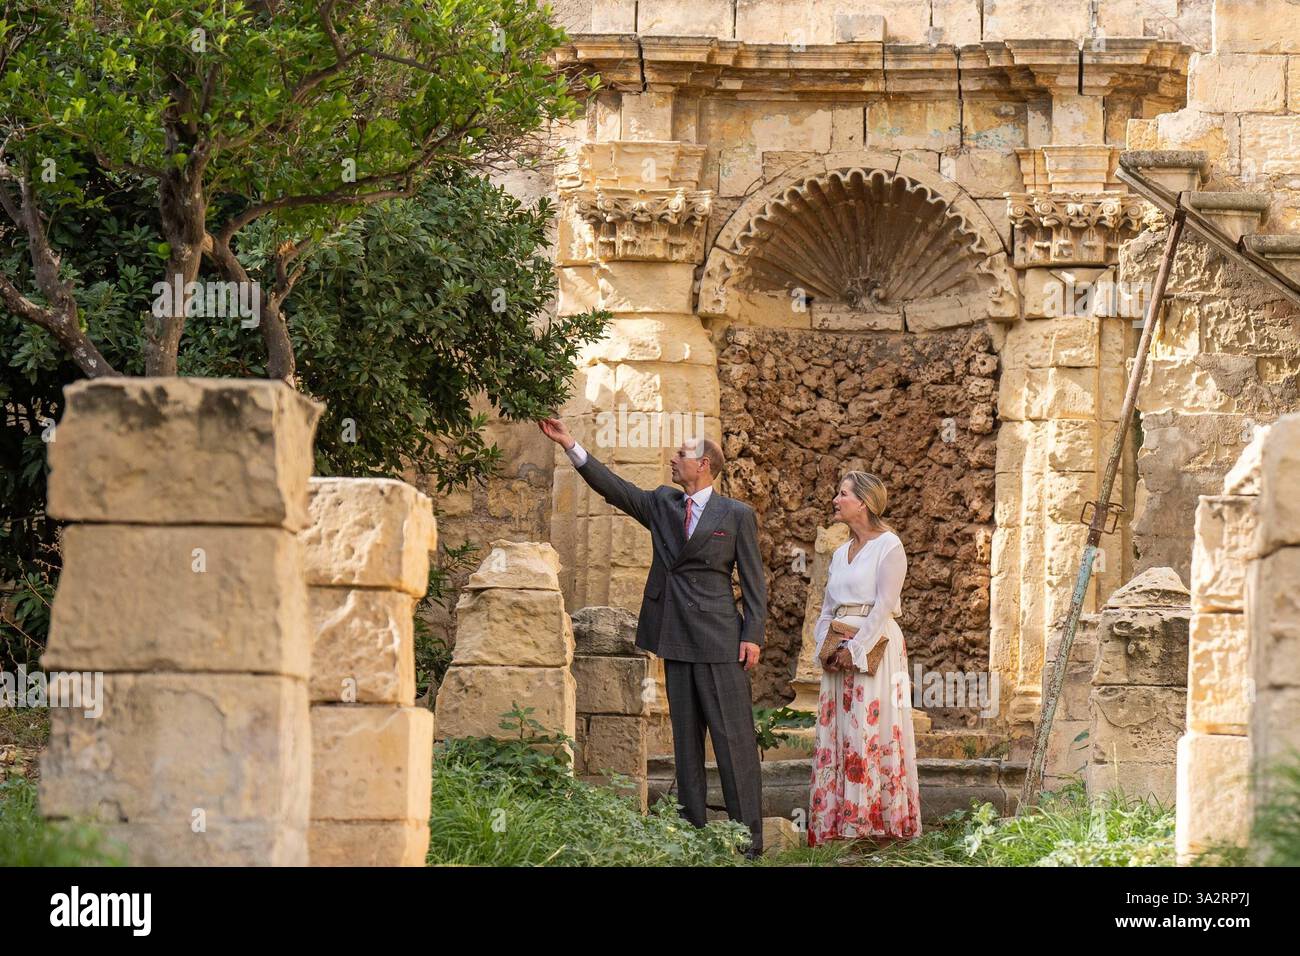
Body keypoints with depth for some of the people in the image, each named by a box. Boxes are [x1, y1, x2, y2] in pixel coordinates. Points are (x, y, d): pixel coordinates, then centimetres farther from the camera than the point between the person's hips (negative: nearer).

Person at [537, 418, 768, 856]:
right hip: (676, 639, 5)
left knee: (733, 737, -6)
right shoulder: (662, 504, 14)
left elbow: (753, 580, 0)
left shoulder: (736, 515, 1)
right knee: (685, 738, 7)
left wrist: (753, 635, -8)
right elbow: (613, 487, 7)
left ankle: (748, 837, -5)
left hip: (720, 639, -5)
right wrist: (569, 445, -1)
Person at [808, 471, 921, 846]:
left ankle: (879, 824, -7)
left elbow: (883, 606, -13)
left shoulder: (888, 546, -5)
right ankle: (840, 823, 6)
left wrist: (855, 649, -16)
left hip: (874, 651, -7)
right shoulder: (840, 553, 18)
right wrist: (825, 646, 1)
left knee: (872, 733, -8)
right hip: (838, 654, 8)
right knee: (835, 734, 4)